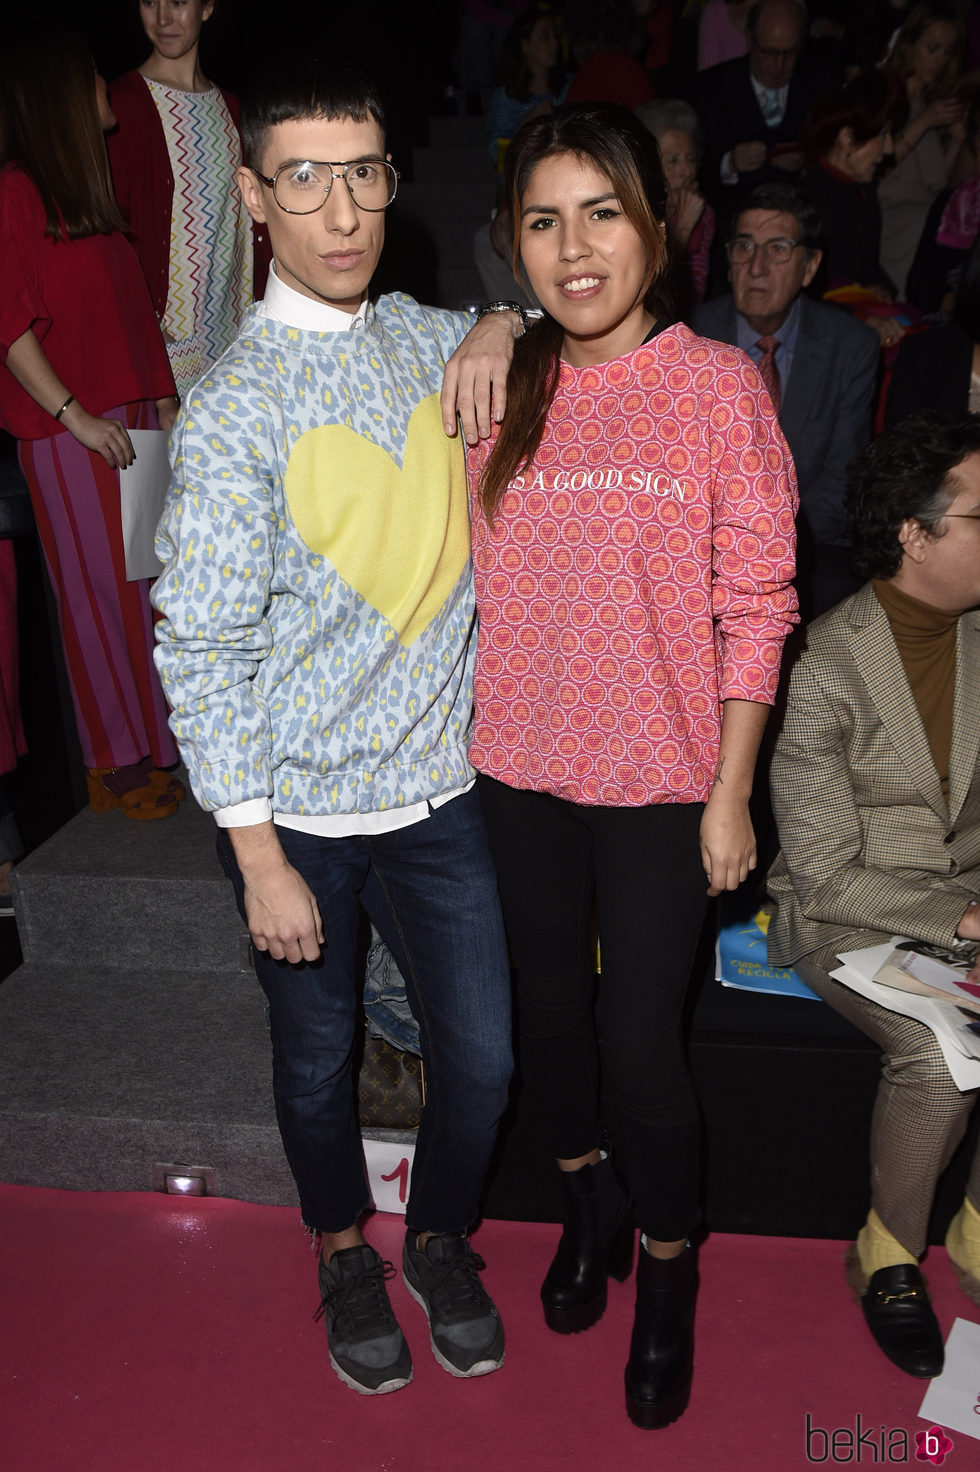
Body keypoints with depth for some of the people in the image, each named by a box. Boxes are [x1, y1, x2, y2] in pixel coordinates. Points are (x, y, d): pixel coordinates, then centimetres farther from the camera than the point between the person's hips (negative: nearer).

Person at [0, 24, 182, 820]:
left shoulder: (92, 187, 15)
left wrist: (163, 398, 11)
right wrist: (76, 416, -14)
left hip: (130, 420, 7)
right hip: (71, 434, -7)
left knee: (144, 581, 9)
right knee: (100, 592, -1)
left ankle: (150, 738, 21)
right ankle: (117, 764, 11)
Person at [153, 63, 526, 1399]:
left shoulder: (432, 340, 2)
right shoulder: (235, 406, -12)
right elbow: (201, 650, -13)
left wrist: (499, 326, -1)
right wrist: (260, 858, -14)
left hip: (438, 788, 4)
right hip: (302, 810, -3)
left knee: (483, 1058, 12)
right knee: (319, 1061, 17)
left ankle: (440, 1241, 43)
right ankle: (345, 1255, 47)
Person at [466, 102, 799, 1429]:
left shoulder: (718, 385, -8)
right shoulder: (502, 389, 2)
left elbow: (756, 607, -9)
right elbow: (476, 584, 9)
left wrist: (731, 795, -10)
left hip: (660, 780, -3)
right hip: (522, 768, 4)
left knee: (642, 1043, 2)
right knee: (550, 1005, 18)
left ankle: (666, 1271, 33)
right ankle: (589, 1205, 47)